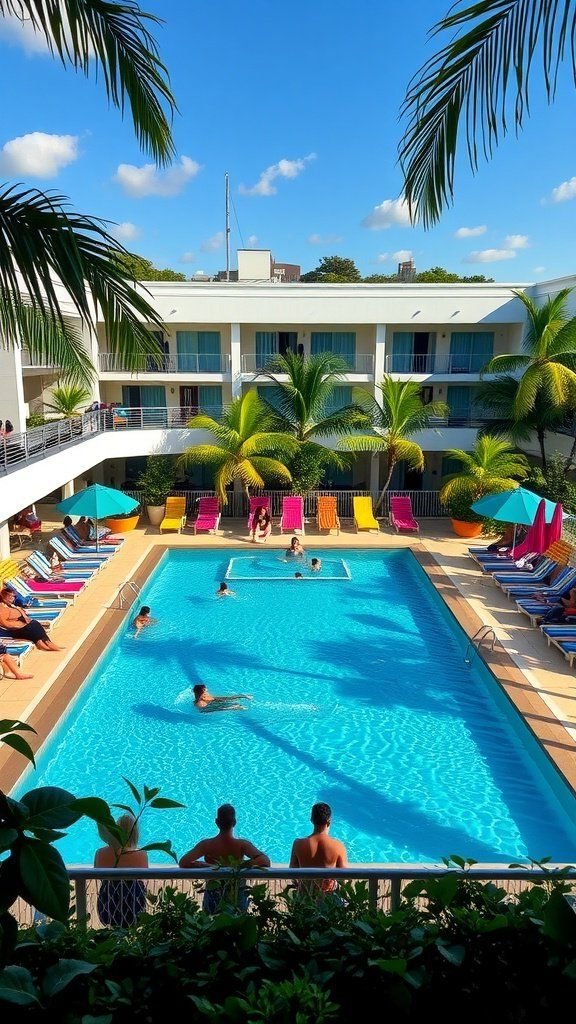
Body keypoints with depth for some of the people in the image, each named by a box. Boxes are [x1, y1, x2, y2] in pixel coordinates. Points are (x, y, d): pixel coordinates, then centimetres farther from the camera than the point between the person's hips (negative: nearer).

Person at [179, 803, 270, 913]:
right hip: (238, 902, 0)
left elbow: (183, 863, -23)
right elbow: (266, 861, -28)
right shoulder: (242, 845, -18)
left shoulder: (206, 845, -15)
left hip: (213, 902, 0)